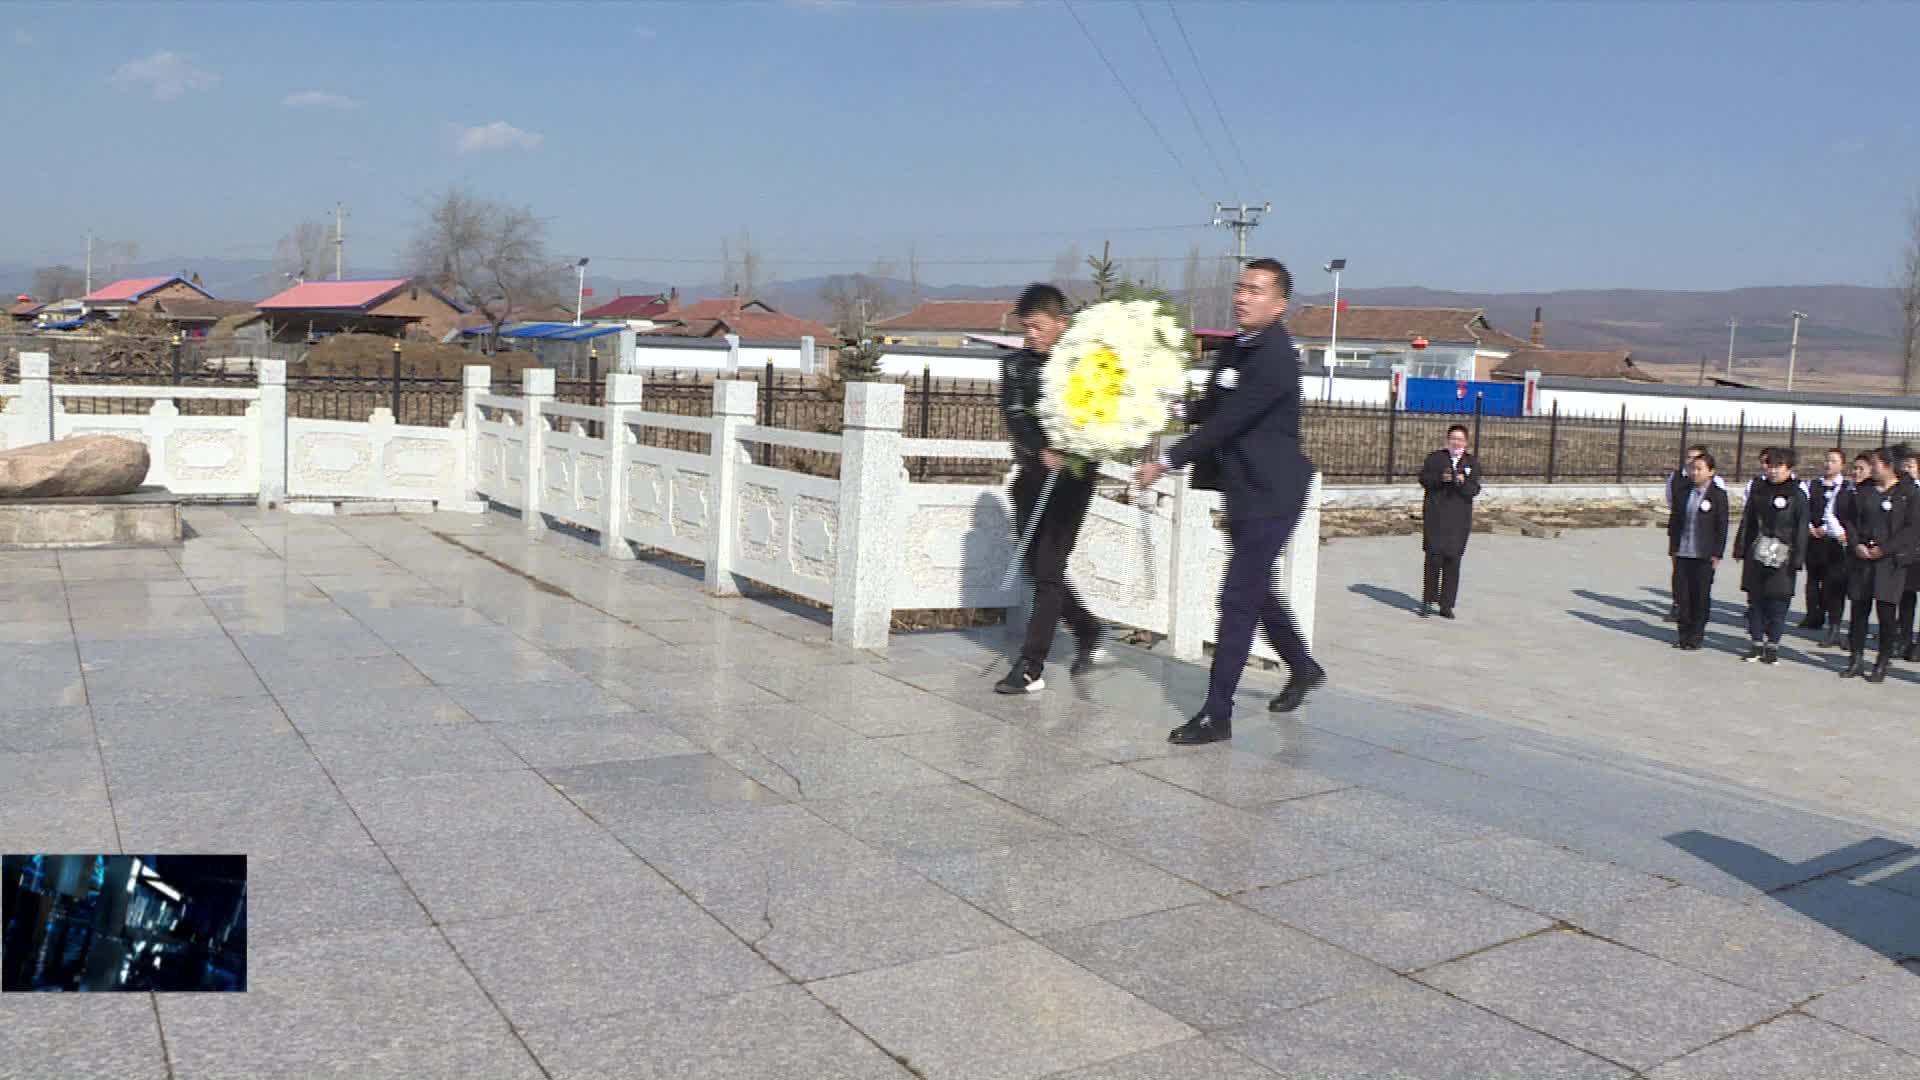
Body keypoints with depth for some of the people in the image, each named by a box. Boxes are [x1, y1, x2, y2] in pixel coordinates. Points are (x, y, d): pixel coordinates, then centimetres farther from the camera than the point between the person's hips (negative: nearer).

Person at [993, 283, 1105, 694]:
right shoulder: (1016, 365, 6)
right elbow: (1014, 417, -8)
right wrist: (1043, 451, -25)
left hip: (1071, 477, -5)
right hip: (1032, 475, 5)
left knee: (1048, 571, -7)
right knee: (1038, 568, 10)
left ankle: (1031, 667, -1)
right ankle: (1089, 633, 31)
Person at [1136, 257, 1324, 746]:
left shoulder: (1276, 359, -20)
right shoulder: (1237, 349, 9)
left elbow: (1227, 423, -24)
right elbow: (1211, 408, 17)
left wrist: (1165, 462, -20)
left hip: (1272, 493, -9)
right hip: (1245, 489, 9)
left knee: (1238, 598, -9)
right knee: (1257, 588, 21)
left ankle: (1217, 715, -4)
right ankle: (1303, 668, 42)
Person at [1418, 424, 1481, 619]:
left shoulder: (1472, 463, 6)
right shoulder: (1435, 458, 6)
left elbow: (1474, 490, -2)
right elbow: (1423, 479, 0)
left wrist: (1463, 482, -23)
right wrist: (1440, 478, -17)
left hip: (1459, 519, 1)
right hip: (1435, 516, -1)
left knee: (1452, 561, 2)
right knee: (1434, 558, -6)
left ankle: (1446, 605, 9)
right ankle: (1428, 601, 7)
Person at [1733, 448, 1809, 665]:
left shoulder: (1797, 494, -3)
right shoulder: (1758, 489, 8)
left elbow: (1801, 529, -5)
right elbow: (1747, 520, 12)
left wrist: (1797, 560, -9)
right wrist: (1741, 549, 8)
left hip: (1782, 557, -3)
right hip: (1756, 555, 4)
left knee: (1778, 604, 0)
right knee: (1755, 600, 6)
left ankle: (1772, 646, 10)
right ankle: (1757, 643, 15)